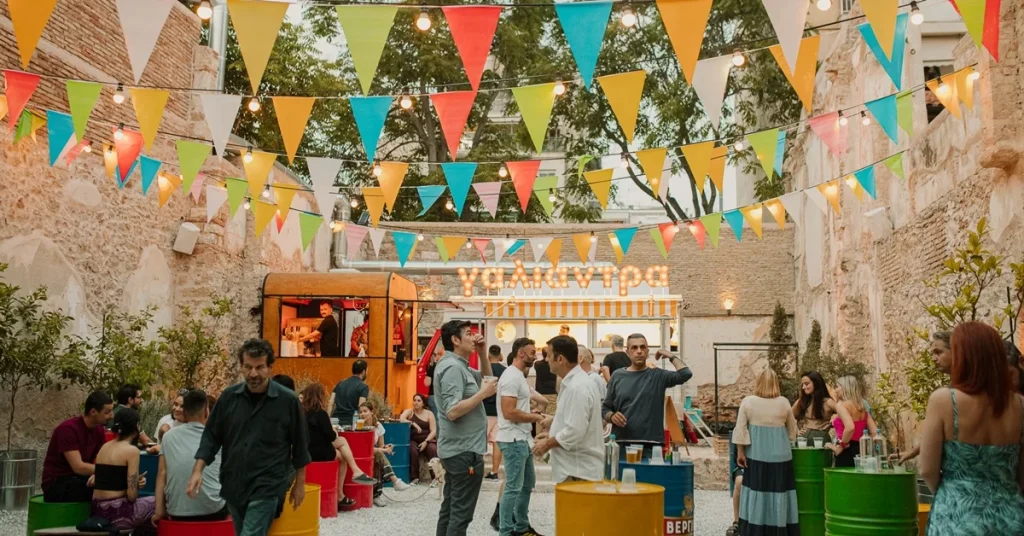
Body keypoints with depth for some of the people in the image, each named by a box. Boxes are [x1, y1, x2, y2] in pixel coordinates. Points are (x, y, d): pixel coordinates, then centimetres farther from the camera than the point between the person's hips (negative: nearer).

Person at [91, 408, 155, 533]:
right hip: (117, 512, -8)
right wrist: (138, 483, 4)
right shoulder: (131, 450, -12)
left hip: (98, 512, 8)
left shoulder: (105, 446, 11)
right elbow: (131, 496, -15)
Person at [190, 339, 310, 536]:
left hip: (267, 487, -5)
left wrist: (299, 483, 3)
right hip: (234, 485, 5)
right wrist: (198, 471, -5)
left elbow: (300, 445, -1)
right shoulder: (229, 397, 0)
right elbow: (212, 437, 7)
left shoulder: (288, 401, -9)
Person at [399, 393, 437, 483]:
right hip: (414, 440, 0)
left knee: (433, 449, -31)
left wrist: (426, 441, -16)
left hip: (427, 440, 1)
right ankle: (414, 477, -20)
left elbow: (433, 431, -1)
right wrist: (414, 424, -25)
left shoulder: (429, 414, 7)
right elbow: (401, 419, -15)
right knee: (413, 450, -33)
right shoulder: (409, 412, 7)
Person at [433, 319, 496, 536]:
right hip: (464, 451, -10)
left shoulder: (459, 366, 13)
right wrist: (483, 393, -20)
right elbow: (452, 411, -27)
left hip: (457, 449, 10)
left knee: (450, 509, 15)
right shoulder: (453, 367, -18)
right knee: (461, 512, -5)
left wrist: (482, 353, 10)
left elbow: (486, 378, 24)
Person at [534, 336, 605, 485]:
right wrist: (550, 436, 15)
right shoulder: (578, 381, 12)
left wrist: (547, 443, -11)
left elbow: (575, 432, -24)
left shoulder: (577, 387, -20)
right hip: (576, 467, 10)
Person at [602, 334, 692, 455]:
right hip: (621, 444, 1)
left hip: (651, 446, -1)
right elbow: (606, 408, 12)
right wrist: (612, 416, -9)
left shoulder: (658, 376, 4)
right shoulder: (617, 377, 9)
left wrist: (671, 356, 1)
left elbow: (685, 374, -11)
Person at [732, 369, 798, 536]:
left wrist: (740, 452, 2)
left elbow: (740, 430, -5)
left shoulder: (748, 401, -4)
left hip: (756, 455, 0)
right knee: (779, 490, 6)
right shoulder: (784, 402, 0)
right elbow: (792, 430, 13)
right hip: (780, 454, 1)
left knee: (757, 491, 5)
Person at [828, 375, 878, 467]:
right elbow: (875, 432, 8)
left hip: (846, 452, -8)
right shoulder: (862, 407, 15)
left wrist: (841, 446, -15)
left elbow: (850, 427, -25)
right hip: (860, 451, 8)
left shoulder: (841, 405, -8)